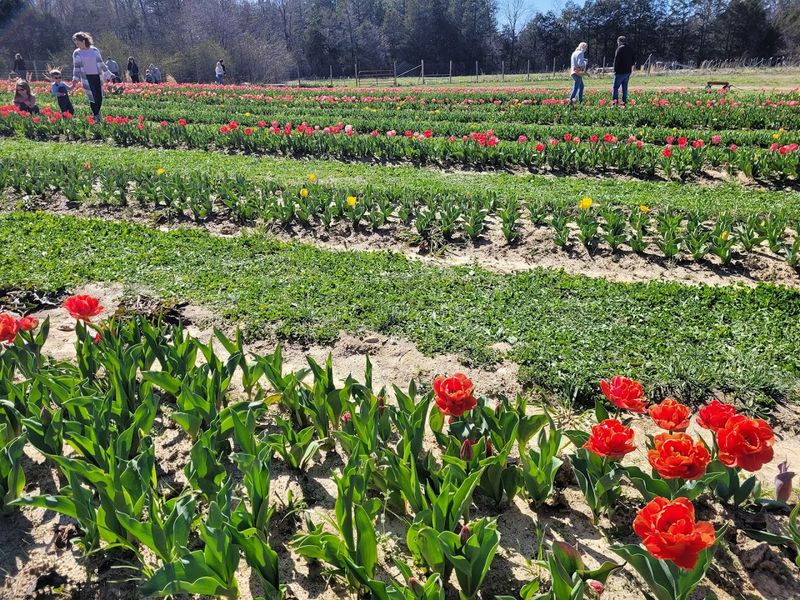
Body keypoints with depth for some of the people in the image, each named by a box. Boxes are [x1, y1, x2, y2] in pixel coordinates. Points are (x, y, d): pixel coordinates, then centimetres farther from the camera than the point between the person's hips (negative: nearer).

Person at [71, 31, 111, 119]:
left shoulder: (94, 50, 7)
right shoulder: (76, 53, 5)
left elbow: (101, 63, 12)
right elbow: (76, 67, 5)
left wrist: (107, 74, 11)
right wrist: (75, 78, -6)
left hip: (97, 76, 2)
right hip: (86, 78, -2)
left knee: (99, 97, 1)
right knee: (92, 97, -8)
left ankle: (98, 113, 21)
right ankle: (95, 115, 2)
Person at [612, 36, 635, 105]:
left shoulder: (620, 48, -10)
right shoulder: (630, 49, 13)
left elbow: (616, 60, -14)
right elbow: (633, 60, 16)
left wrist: (615, 70, -7)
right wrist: (629, 67, 20)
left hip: (620, 72, -7)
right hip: (628, 72, 7)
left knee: (615, 87, -4)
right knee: (625, 87, 12)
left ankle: (615, 101, -13)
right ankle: (624, 101, 10)